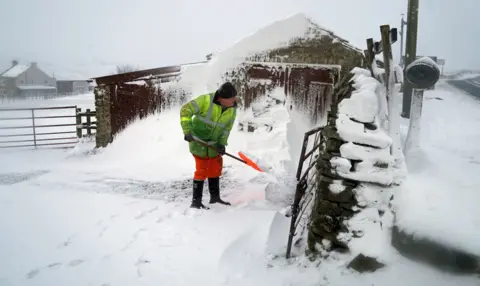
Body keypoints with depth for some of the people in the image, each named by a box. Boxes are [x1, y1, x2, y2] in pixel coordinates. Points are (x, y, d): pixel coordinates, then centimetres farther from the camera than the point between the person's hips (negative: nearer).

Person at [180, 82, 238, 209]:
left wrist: (222, 143, -12)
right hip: (198, 141, -6)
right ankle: (196, 201, 5)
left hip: (214, 144, 6)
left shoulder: (232, 109, -8)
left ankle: (215, 197, 29)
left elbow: (226, 128, 1)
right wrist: (187, 131, -25)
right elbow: (185, 110, -22)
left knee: (215, 169, 13)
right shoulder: (206, 100, -26)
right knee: (202, 170, -5)